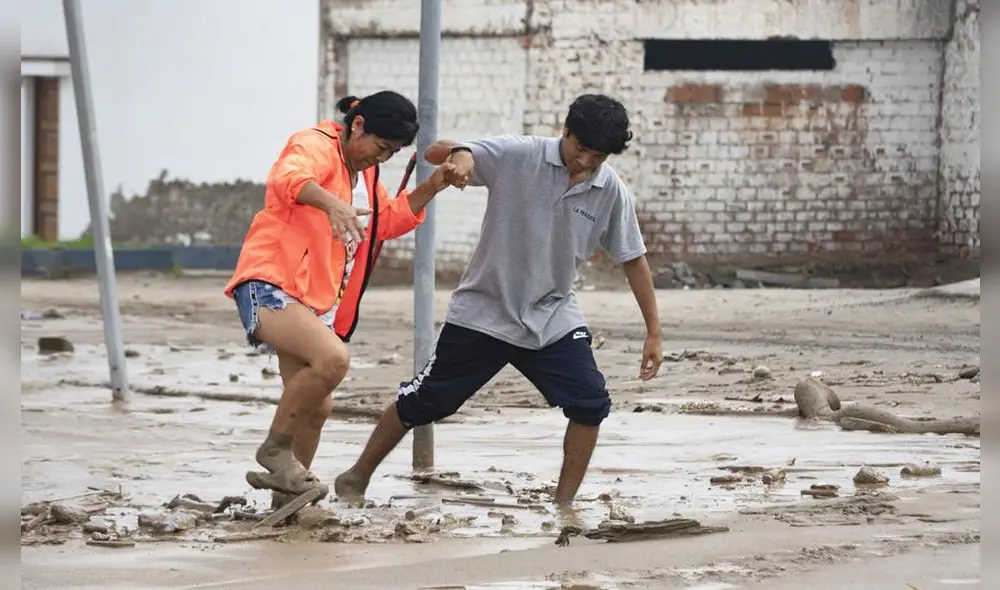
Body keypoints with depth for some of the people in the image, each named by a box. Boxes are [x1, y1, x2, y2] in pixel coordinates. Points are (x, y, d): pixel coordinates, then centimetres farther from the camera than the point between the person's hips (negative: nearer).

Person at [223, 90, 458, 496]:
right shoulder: (316, 146, -12)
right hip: (269, 287, -10)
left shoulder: (364, 172, 19)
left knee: (316, 406, 12)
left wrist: (430, 188, 13)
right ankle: (275, 447, -15)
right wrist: (332, 202, -54)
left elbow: (388, 220, 30)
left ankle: (286, 488, 29)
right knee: (332, 358, -31)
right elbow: (289, 178, -34)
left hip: (315, 302, 10)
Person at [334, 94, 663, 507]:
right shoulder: (517, 157, -17)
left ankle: (564, 504, 0)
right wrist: (459, 156, -43)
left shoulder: (612, 193, -9)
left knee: (590, 404, -15)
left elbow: (633, 259, 2)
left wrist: (653, 332, 2)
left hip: (553, 318, 2)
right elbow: (435, 153, -18)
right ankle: (357, 478, 24)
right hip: (483, 313, -2)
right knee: (422, 401, 5)